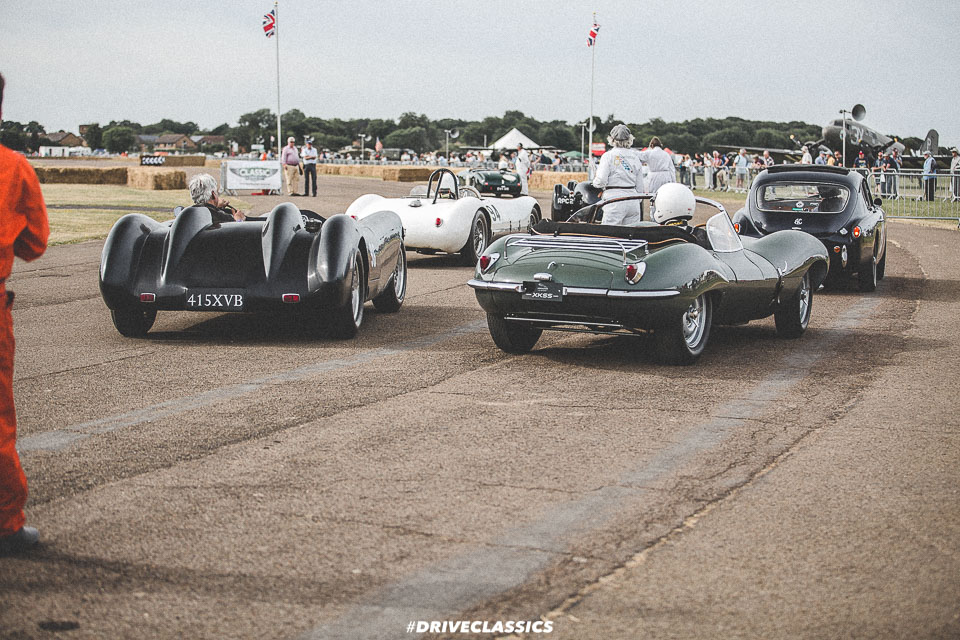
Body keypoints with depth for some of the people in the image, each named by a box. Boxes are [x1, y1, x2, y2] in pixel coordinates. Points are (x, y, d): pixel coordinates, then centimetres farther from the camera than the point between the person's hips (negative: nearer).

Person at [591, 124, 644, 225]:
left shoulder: (608, 156, -3)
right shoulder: (635, 157, 11)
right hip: (633, 200, 5)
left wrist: (595, 181, 13)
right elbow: (639, 185, 13)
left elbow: (601, 181, -9)